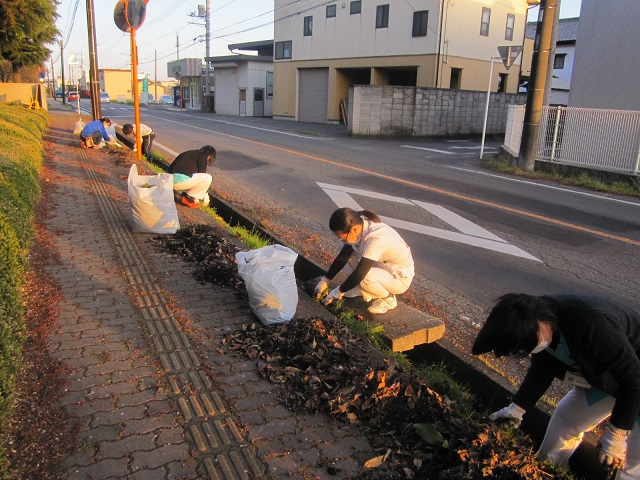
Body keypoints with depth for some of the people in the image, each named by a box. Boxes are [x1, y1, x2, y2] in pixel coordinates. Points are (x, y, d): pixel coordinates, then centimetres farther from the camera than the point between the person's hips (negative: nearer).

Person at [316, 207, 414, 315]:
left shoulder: (376, 238, -35)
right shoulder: (359, 228, -11)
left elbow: (360, 272, -34)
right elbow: (343, 257, -2)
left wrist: (339, 292, -21)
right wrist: (325, 280, -2)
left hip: (400, 278, -8)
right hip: (384, 268, 8)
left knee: (363, 278, -32)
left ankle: (389, 299, -5)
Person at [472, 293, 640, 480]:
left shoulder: (592, 323, -40)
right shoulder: (542, 314, -16)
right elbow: (542, 369, 0)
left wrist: (616, 436, -22)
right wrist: (517, 408, -4)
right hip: (603, 375, 6)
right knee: (565, 419, 7)